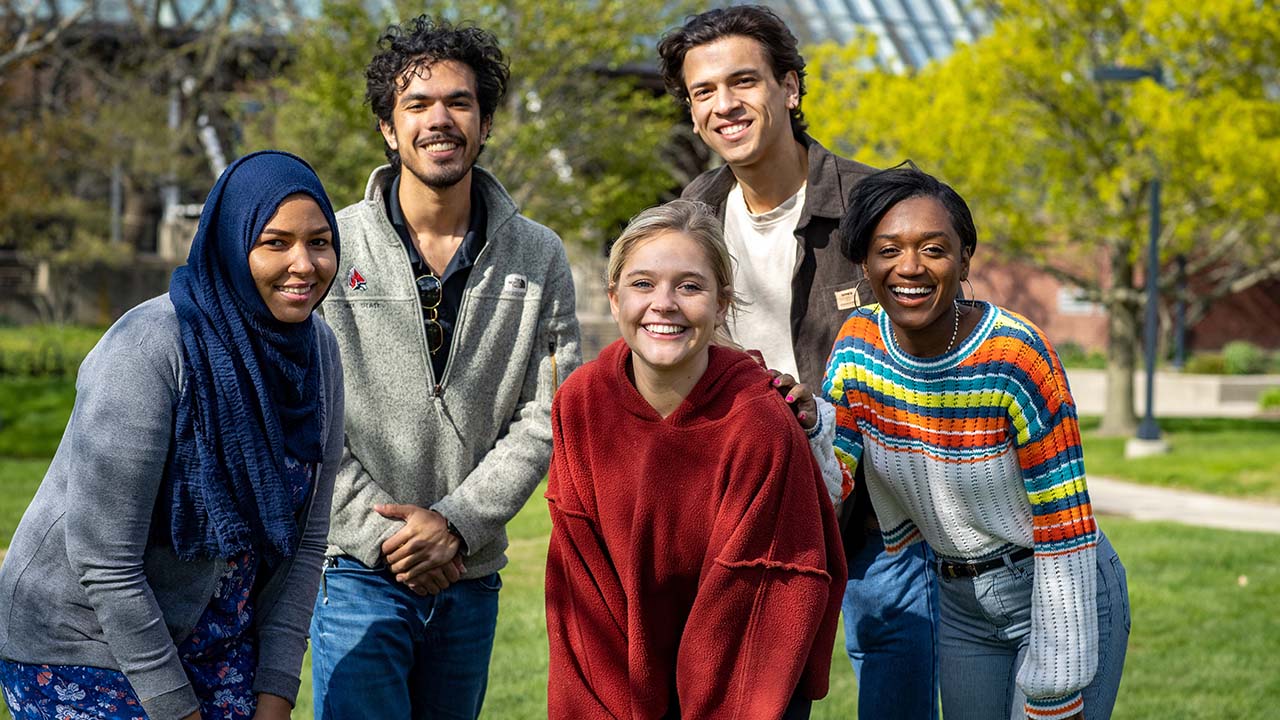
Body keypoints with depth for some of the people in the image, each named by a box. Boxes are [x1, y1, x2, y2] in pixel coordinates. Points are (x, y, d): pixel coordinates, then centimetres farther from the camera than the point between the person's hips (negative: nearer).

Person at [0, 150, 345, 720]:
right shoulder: (147, 351, -23)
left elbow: (304, 541, 1)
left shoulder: (318, 351, -4)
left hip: (218, 644, 6)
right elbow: (104, 561, -23)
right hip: (80, 650, -5)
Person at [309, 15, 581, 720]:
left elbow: (546, 417, -1)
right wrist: (384, 532, -12)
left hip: (471, 576, 3)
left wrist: (458, 520, -12)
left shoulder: (538, 258, 3)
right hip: (360, 571, -3)